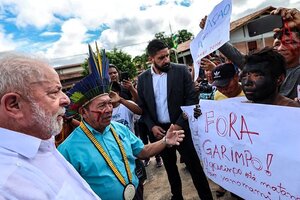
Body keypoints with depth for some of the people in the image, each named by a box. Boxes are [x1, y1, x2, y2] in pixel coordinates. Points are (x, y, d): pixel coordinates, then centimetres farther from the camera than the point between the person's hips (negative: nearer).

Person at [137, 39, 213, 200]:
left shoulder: (181, 71, -6)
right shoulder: (142, 78, 2)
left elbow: (192, 99, -8)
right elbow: (142, 106, 6)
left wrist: (179, 124, -15)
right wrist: (152, 126, -7)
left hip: (180, 127, -3)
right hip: (159, 130, 4)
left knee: (194, 166, 6)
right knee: (170, 167, 19)